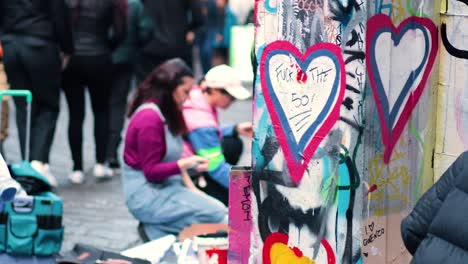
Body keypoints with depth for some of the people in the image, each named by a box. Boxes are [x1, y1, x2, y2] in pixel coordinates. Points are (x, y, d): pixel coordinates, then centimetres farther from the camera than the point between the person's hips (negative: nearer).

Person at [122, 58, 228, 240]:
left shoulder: (168, 115, 12)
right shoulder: (149, 119, -18)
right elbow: (151, 172, -19)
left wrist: (191, 188, 4)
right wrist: (184, 164, -29)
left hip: (169, 186, 10)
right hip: (148, 194, -10)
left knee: (220, 209, -6)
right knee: (217, 216, -18)